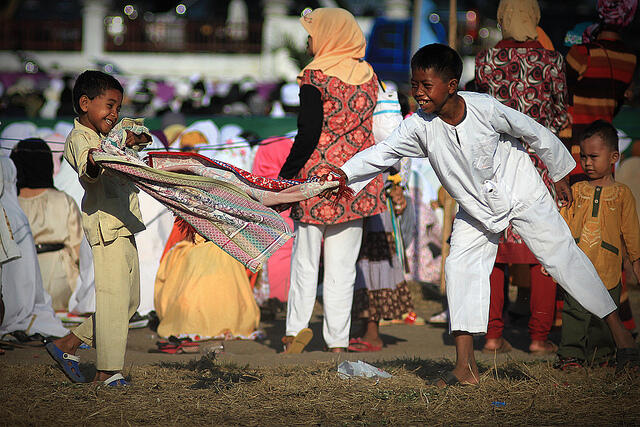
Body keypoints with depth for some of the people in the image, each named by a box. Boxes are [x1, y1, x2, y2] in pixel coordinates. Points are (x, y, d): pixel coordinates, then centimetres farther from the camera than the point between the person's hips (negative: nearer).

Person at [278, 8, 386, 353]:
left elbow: (308, 135, -13)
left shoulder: (315, 77, -10)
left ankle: (297, 326, -4)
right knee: (342, 263, 7)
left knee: (305, 257, 8)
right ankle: (337, 340, 6)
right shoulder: (369, 76, 6)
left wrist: (285, 176, -6)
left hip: (318, 174, -4)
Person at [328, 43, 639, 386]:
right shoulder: (420, 126, -19)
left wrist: (559, 176, -2)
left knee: (562, 256, -1)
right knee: (460, 266, -11)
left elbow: (534, 133, -13)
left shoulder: (485, 108, -26)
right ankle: (465, 367, -9)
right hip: (476, 209, 3)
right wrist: (344, 174, -35)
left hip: (521, 192, -3)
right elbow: (383, 152, -19)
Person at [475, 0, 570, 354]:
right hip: (538, 159, -2)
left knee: (492, 248, 8)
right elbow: (560, 116, 3)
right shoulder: (550, 59, -6)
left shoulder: (486, 59, 0)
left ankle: (492, 334, 6)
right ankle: (540, 335, 3)